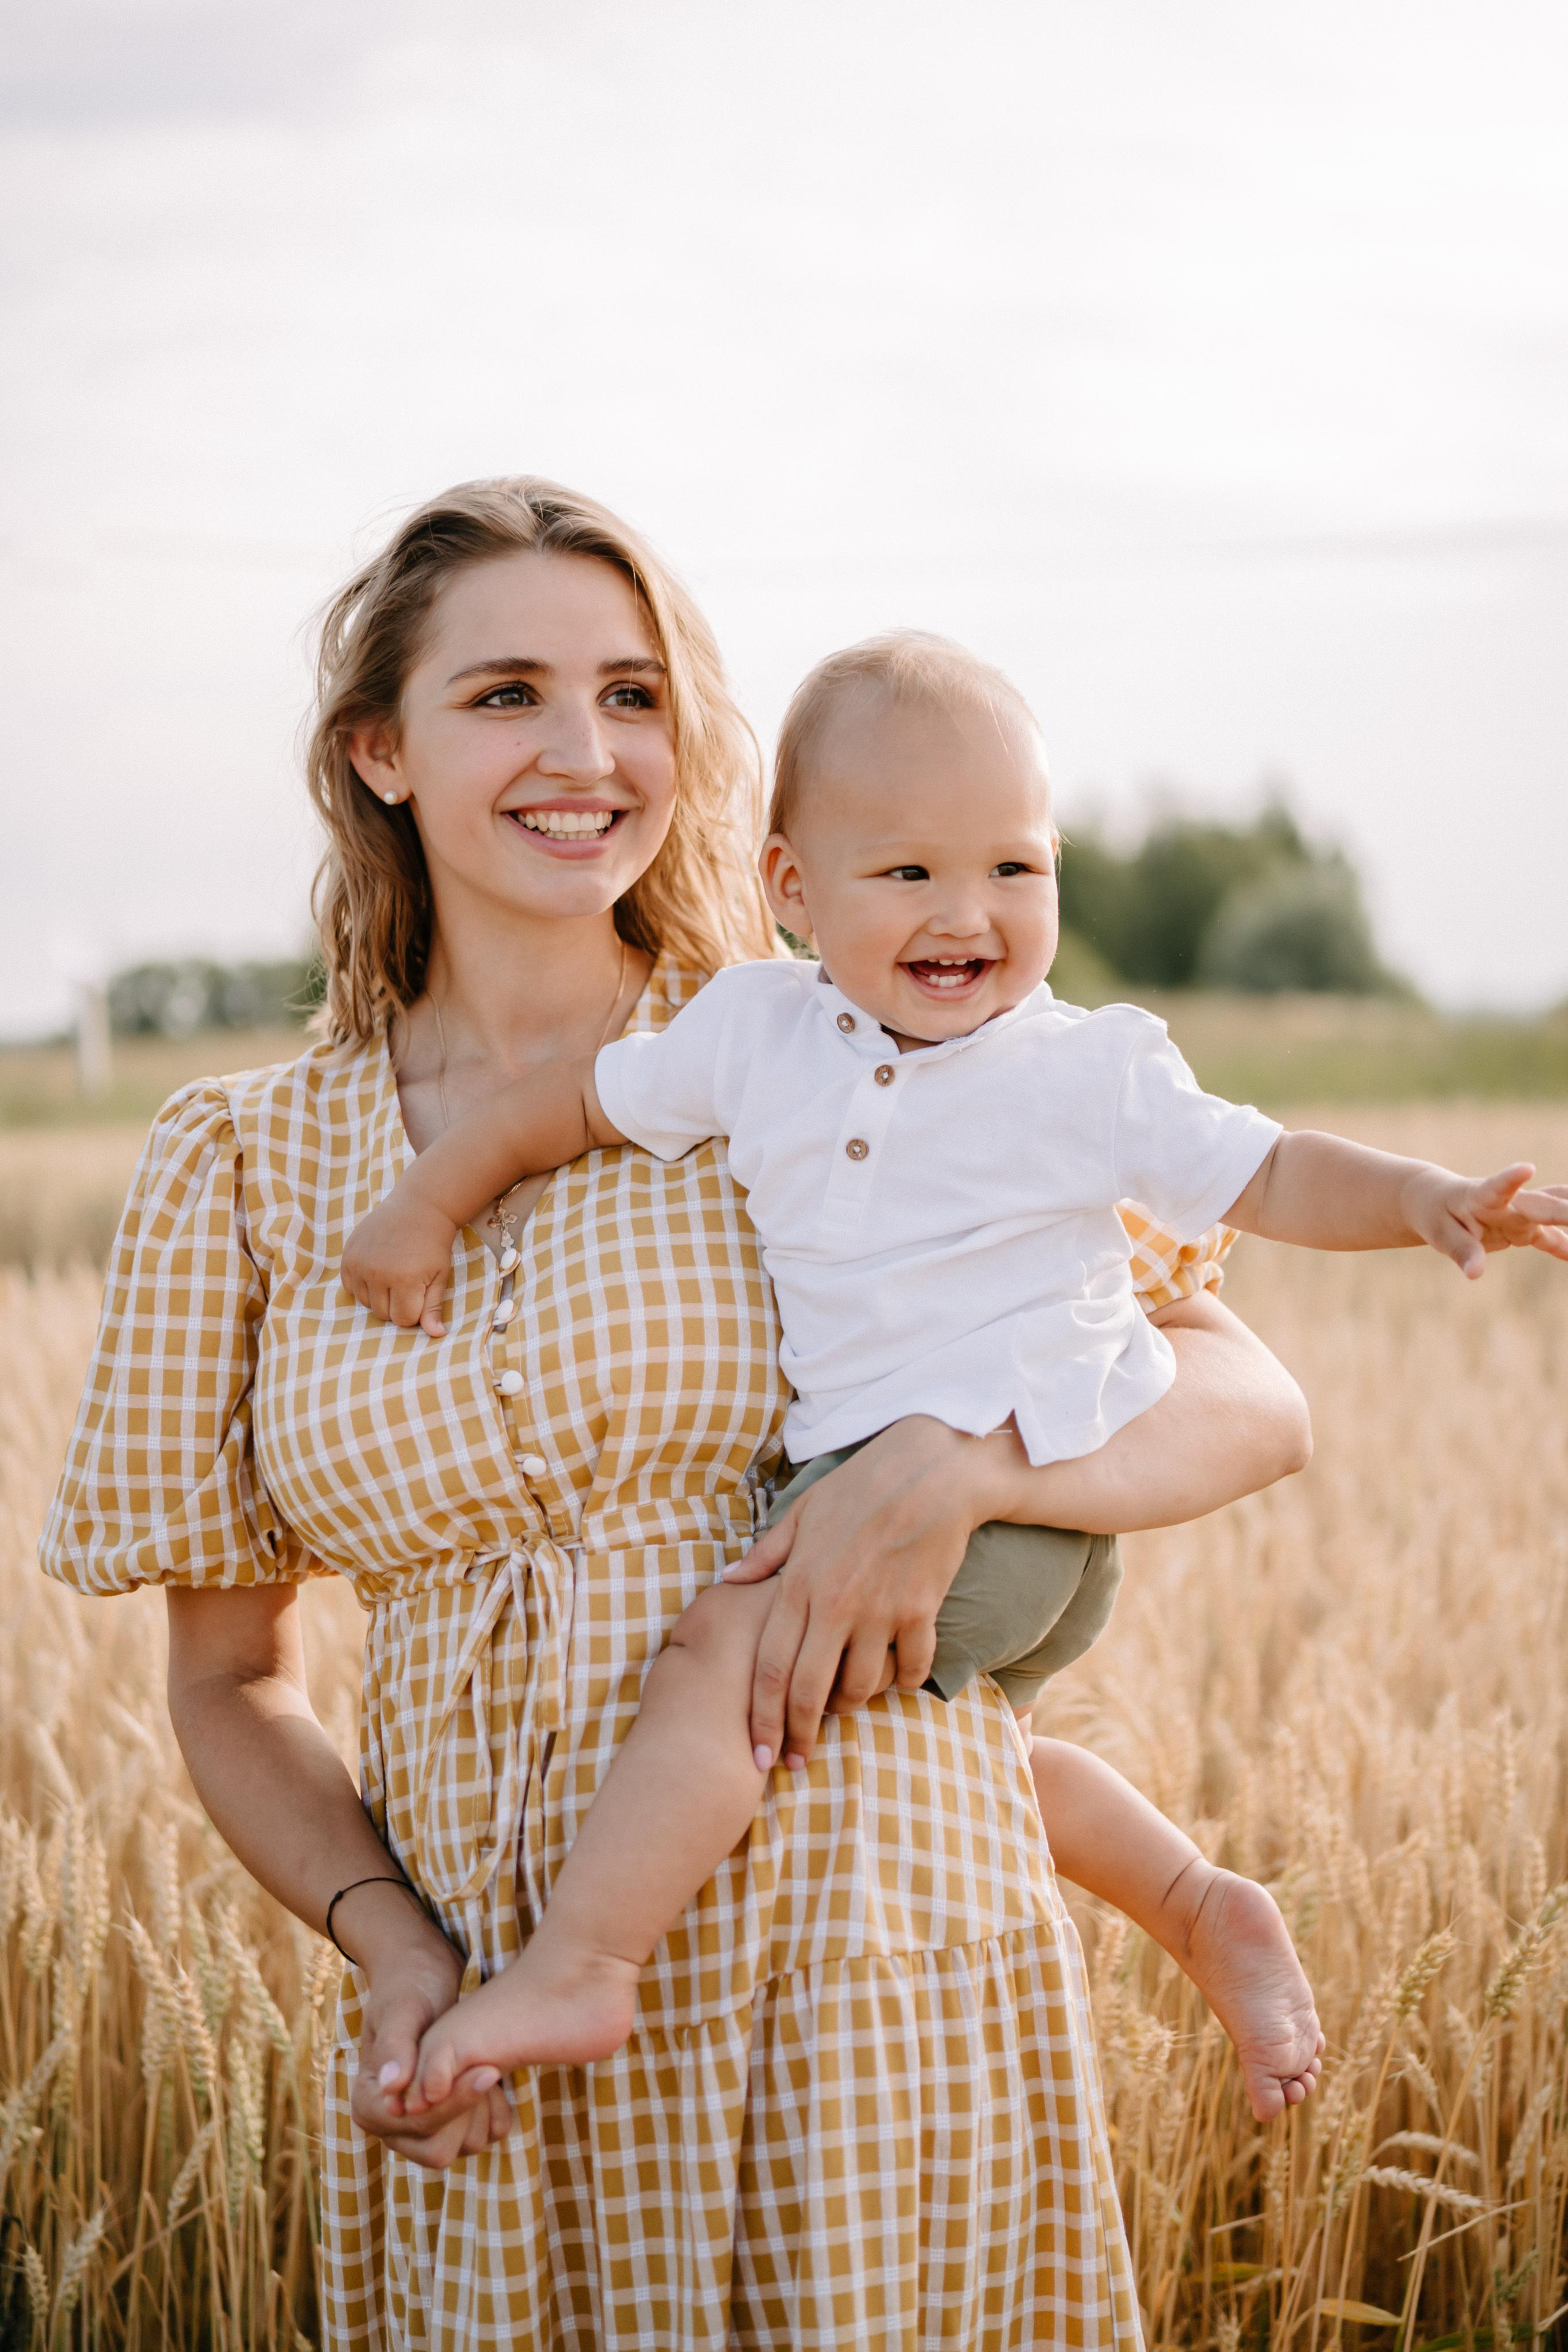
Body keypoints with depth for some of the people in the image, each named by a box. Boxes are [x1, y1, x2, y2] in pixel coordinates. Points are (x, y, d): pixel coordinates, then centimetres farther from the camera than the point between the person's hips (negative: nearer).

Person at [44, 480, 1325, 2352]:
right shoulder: (240, 1165, 4)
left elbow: (1253, 1407, 0)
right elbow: (230, 1683, 10)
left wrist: (956, 1465, -19)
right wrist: (390, 1944, -8)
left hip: (865, 1981, -1)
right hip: (496, 2041, 2)